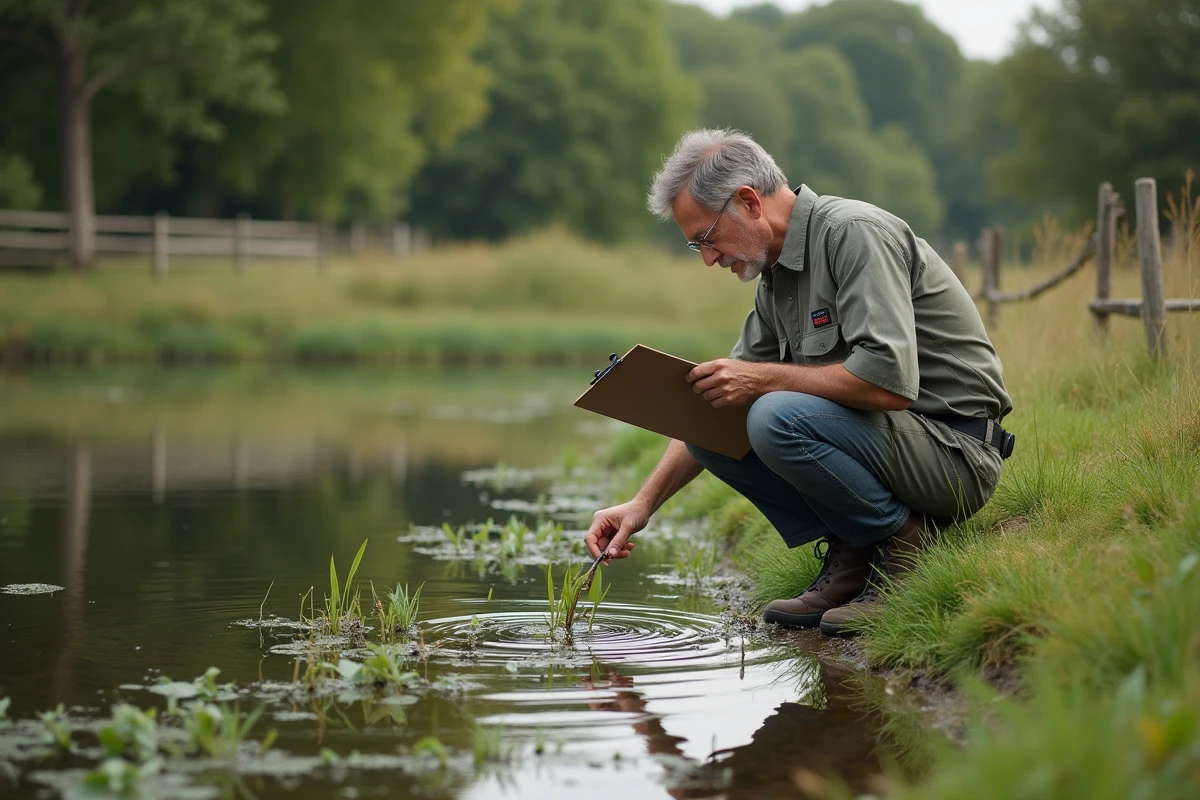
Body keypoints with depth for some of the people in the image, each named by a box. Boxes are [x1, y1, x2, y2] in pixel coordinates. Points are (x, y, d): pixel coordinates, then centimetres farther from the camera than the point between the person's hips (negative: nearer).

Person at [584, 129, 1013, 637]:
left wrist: (764, 379, -21)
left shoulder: (853, 233, -18)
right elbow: (723, 400, 17)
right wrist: (643, 503, 10)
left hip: (955, 452, -9)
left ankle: (901, 540, -10)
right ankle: (850, 555, 1)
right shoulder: (778, 275, 11)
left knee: (778, 417, -30)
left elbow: (890, 379, -30)